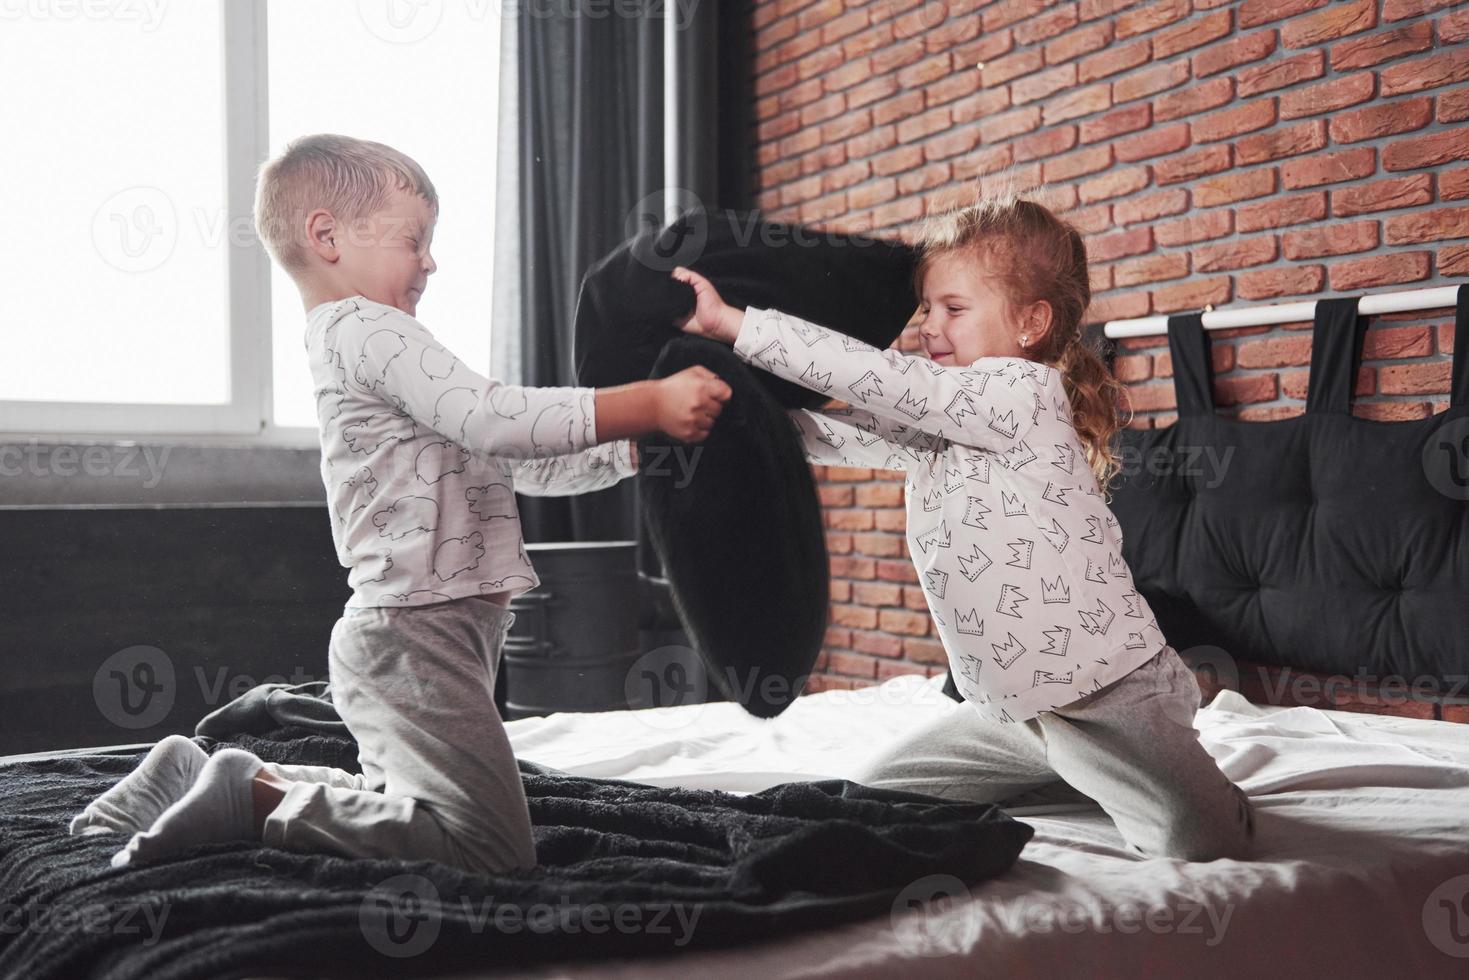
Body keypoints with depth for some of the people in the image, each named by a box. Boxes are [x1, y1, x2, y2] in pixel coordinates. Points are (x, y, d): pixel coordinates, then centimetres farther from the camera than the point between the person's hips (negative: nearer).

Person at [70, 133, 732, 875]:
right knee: (495, 852, -11)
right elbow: (494, 421, -23)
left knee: (398, 802, 27)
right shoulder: (365, 330, -11)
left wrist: (641, 445, 13)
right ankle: (256, 797, -8)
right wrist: (649, 405, -20)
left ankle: (194, 776, 21)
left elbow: (518, 464, 20)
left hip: (397, 637, 11)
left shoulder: (368, 343, 22)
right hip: (413, 637, -11)